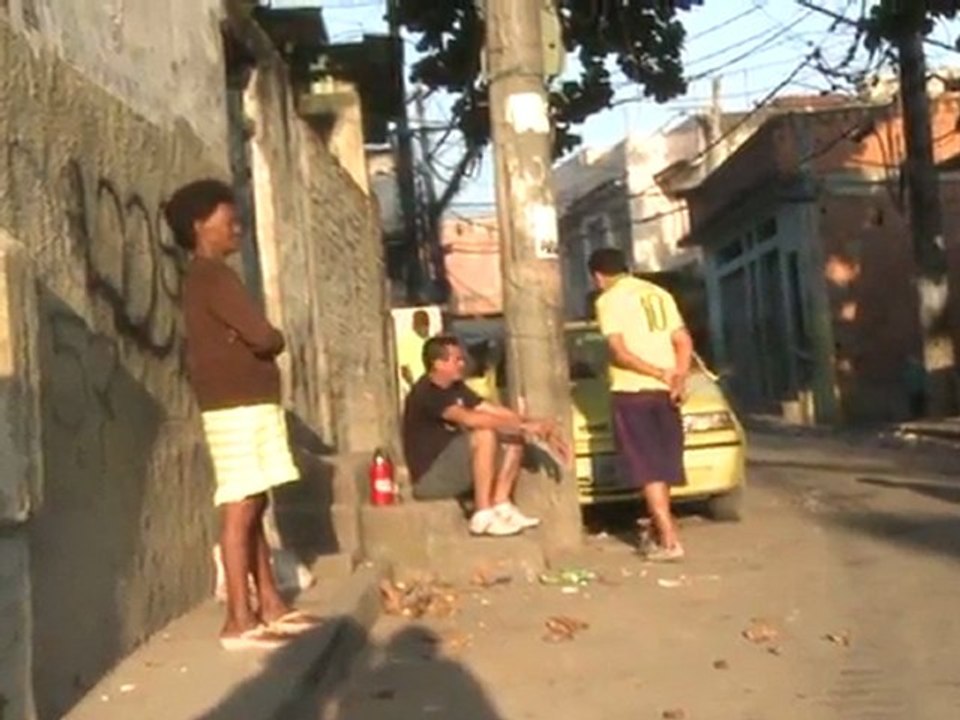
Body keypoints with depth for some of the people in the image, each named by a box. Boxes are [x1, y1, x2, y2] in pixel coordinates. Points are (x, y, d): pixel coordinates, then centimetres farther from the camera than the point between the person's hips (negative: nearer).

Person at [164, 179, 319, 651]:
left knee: (253, 509, 12)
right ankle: (239, 620, -7)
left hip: (245, 404, 10)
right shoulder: (213, 276, -13)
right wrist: (267, 342, 2)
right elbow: (266, 338, -19)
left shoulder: (204, 278, 19)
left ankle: (271, 606, 18)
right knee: (240, 510, -9)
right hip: (237, 408, -10)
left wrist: (250, 346, -1)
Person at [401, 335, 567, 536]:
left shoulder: (456, 388, 9)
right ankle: (483, 516, -26)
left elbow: (495, 411, 6)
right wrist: (522, 425, -29)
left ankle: (500, 506, -5)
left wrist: (534, 425, -8)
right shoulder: (426, 393, -18)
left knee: (514, 440, 2)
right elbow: (468, 418, -32)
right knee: (484, 435, -29)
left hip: (451, 469, 9)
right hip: (429, 478, -9)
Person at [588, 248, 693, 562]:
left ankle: (669, 540, -9)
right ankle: (661, 530, 24)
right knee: (662, 466, 14)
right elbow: (684, 341, 7)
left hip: (632, 391, -6)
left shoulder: (608, 300, -5)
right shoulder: (659, 294, 15)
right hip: (664, 392, 6)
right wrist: (679, 376, -6)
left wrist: (660, 373, -11)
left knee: (648, 468, -4)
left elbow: (619, 353, -15)